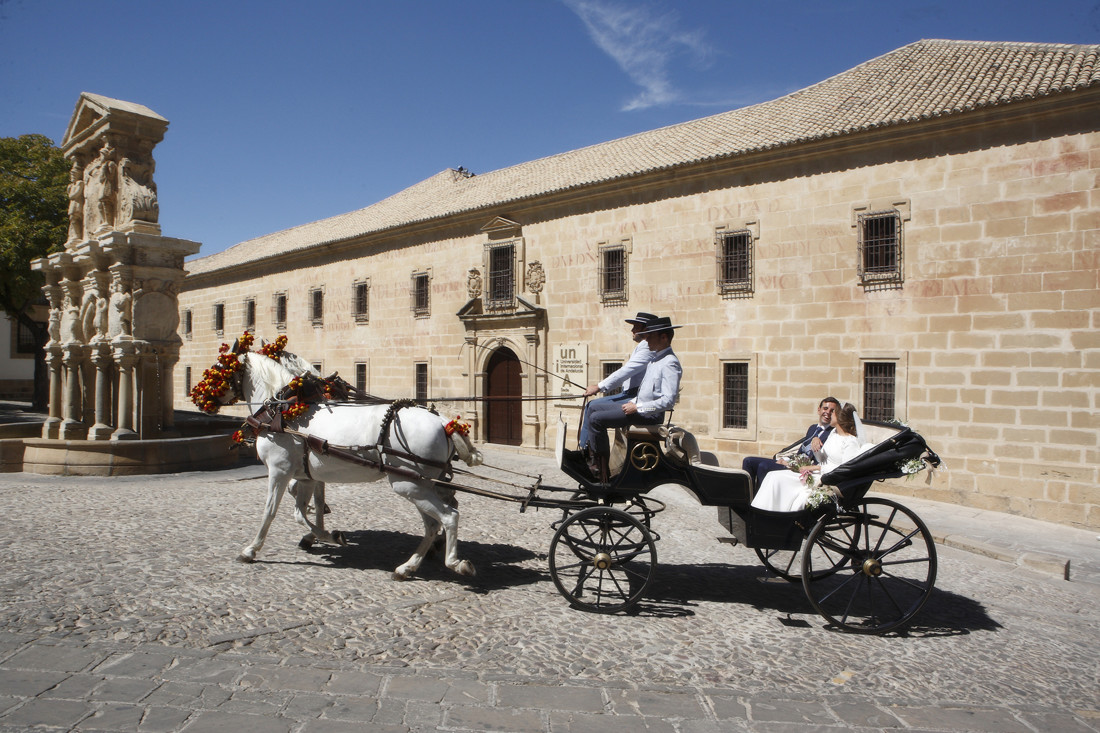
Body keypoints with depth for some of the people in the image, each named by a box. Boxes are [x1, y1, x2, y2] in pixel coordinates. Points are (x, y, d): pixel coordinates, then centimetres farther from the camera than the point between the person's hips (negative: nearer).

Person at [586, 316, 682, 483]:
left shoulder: (670, 363, -18)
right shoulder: (655, 357, 12)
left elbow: (668, 401, -25)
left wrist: (638, 408, -22)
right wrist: (634, 401, 9)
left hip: (649, 414, -10)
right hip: (638, 404, 11)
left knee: (596, 419, -17)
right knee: (595, 408, 14)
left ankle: (602, 468, -9)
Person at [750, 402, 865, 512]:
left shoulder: (851, 442, -10)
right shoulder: (834, 432, 16)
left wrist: (815, 467, -14)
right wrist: (815, 449, -5)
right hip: (817, 474, 8)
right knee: (774, 477, -11)